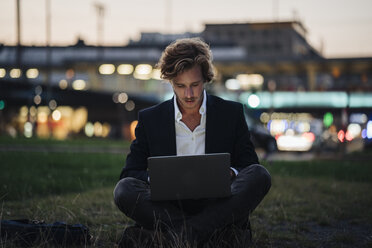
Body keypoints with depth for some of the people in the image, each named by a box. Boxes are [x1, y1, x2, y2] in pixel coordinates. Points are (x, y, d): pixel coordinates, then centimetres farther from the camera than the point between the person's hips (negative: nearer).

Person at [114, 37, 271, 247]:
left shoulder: (232, 113, 9)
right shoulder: (150, 119, 10)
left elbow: (250, 168, 9)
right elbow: (130, 174, 7)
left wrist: (229, 174, -16)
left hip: (216, 204, 0)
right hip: (170, 207, 0)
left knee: (260, 175, -26)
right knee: (124, 190, -26)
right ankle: (222, 229, -29)